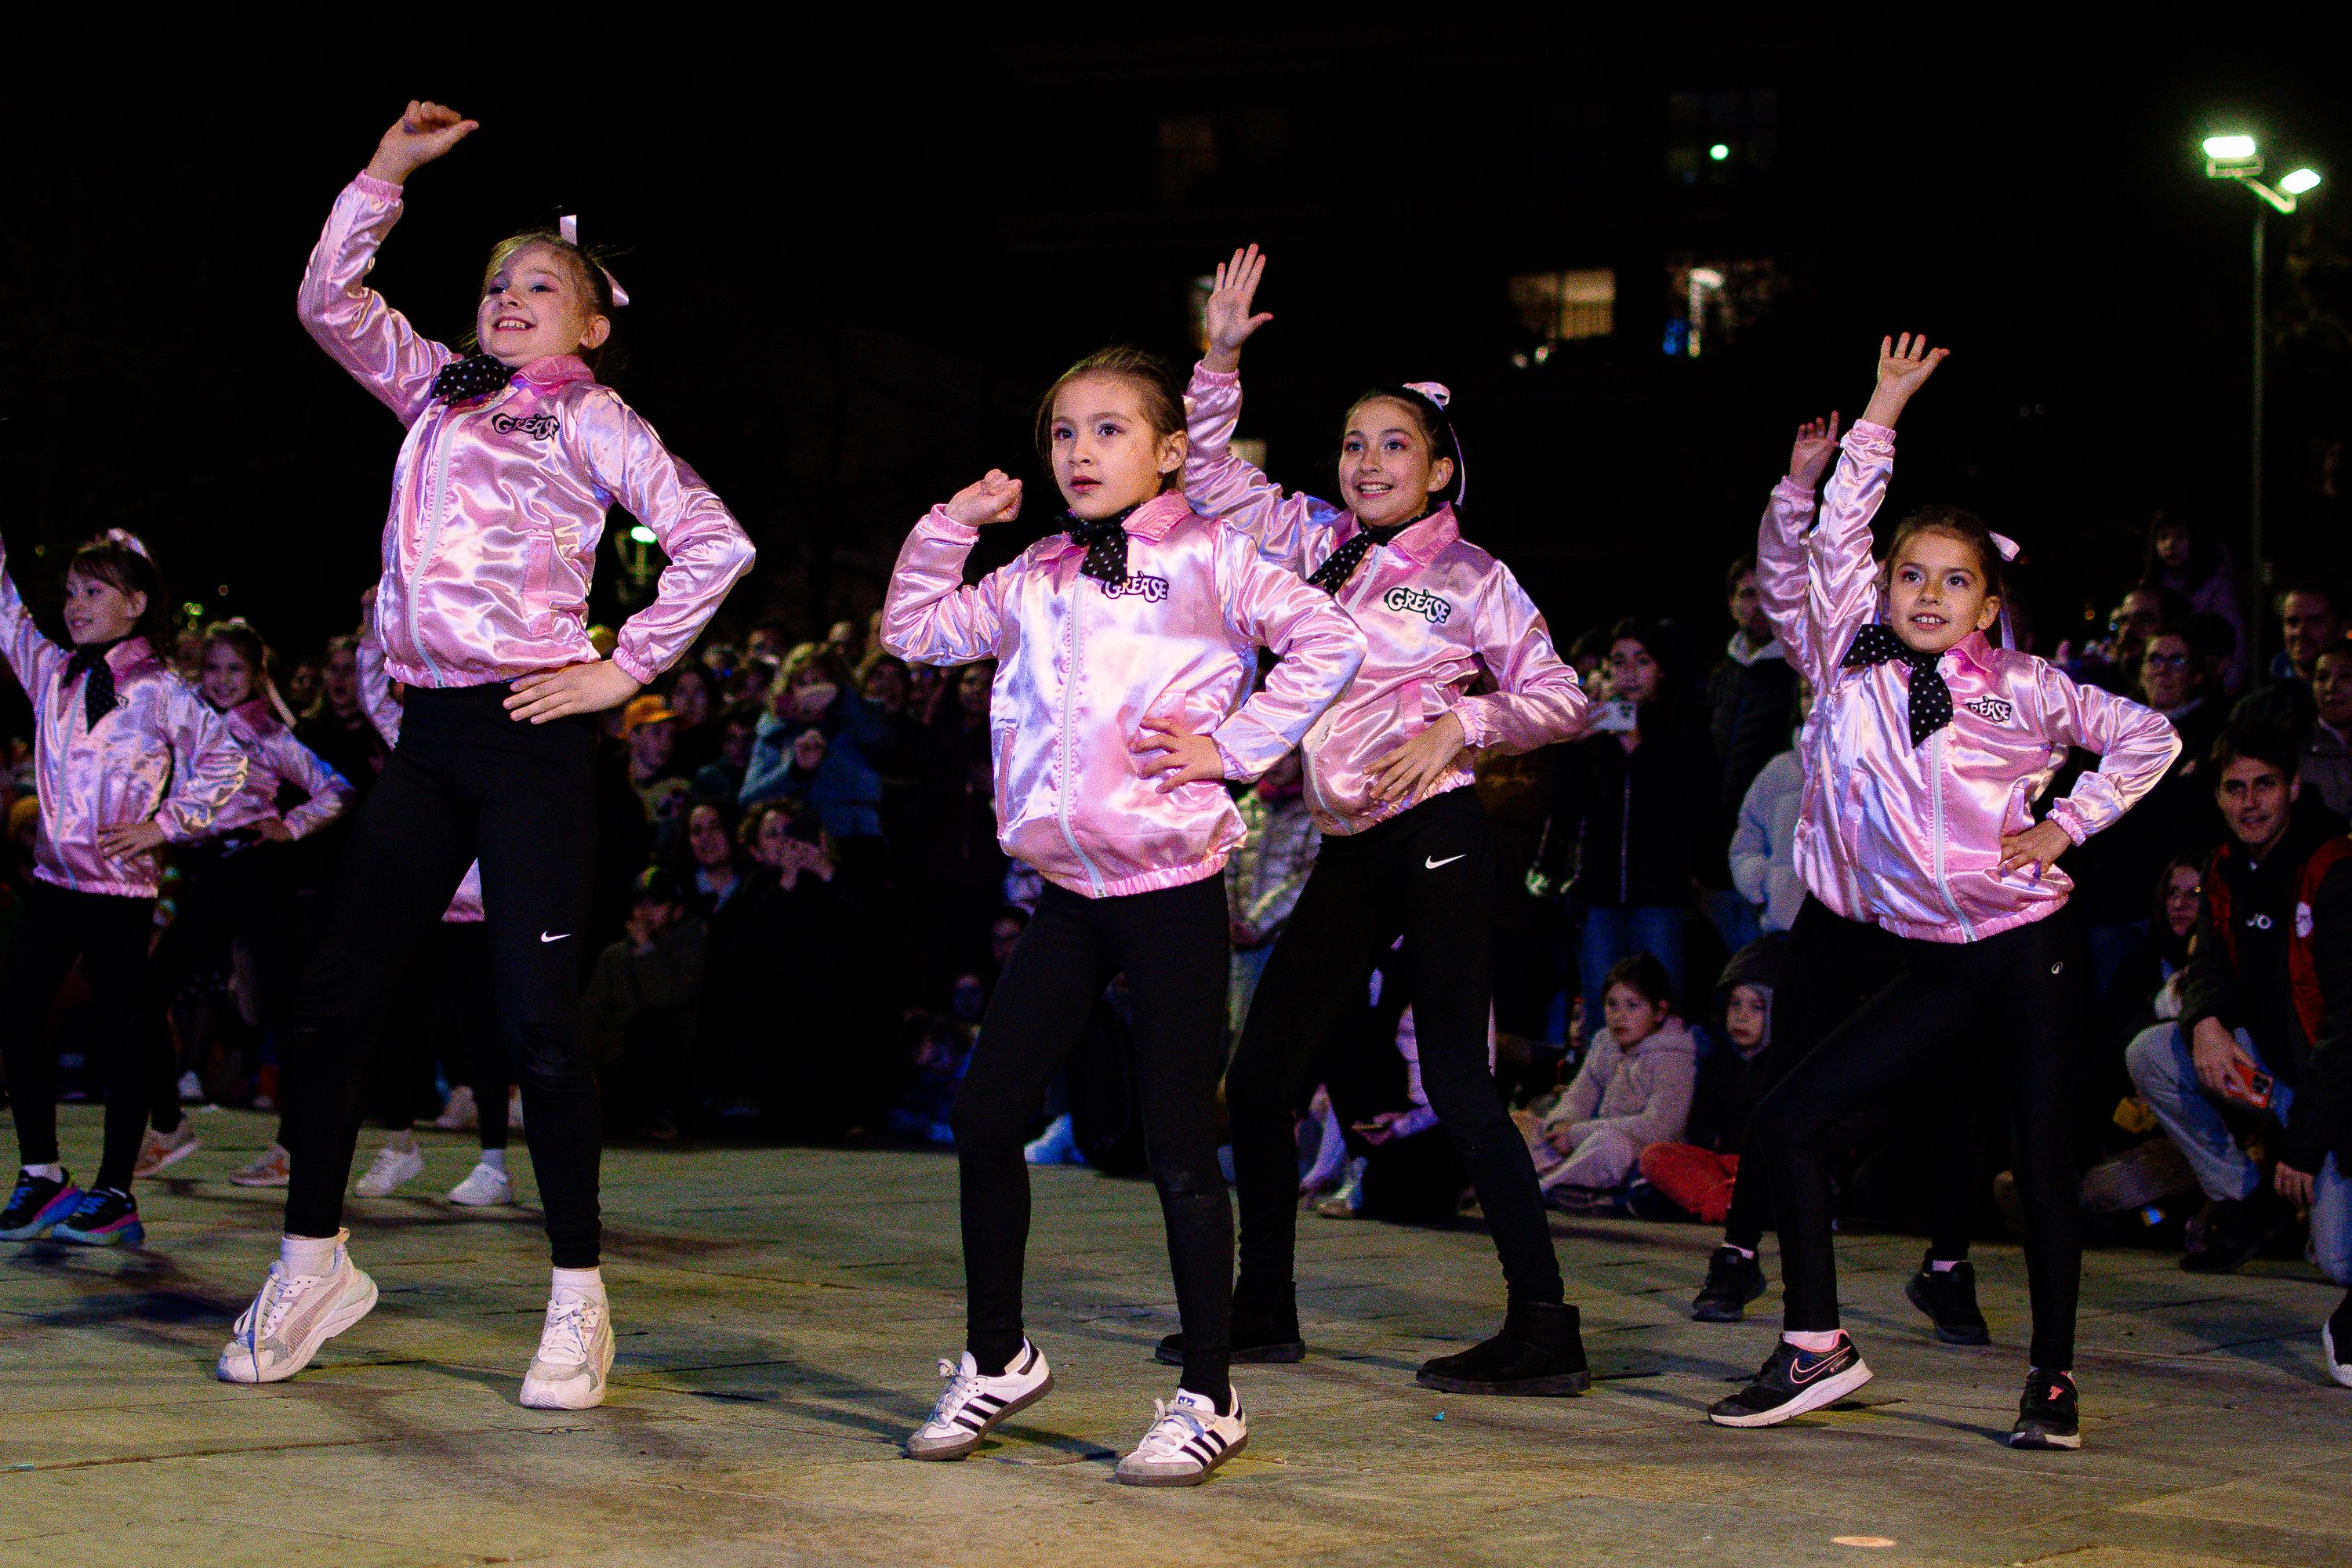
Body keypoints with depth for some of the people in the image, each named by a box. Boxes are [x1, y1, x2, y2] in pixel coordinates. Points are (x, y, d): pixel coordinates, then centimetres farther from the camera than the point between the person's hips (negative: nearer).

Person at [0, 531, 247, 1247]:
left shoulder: (160, 691, -6)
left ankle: (114, 1194, 7)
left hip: (121, 884, -6)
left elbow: (225, 763, -5)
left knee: (121, 1028, 0)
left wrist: (163, 825, -10)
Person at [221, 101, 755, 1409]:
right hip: (430, 730, 6)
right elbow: (332, 301, 18)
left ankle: (578, 1299, 2)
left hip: (534, 731, -6)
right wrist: (388, 173, 11)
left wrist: (627, 667, -8)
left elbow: (715, 540, -7)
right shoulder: (440, 389, 18)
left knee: (540, 1019, -8)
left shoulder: (593, 421, 1)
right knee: (336, 995, 6)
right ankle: (314, 1264, 20)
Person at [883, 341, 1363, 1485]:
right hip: (1070, 889, 6)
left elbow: (1326, 642, -8)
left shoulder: (1205, 556, -2)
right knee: (986, 1112, 5)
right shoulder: (1035, 579, 14)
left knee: (1179, 1147, -3)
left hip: (1172, 885, -6)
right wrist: (952, 525, 10)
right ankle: (999, 1359, 23)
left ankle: (1208, 1401, 7)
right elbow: (913, 630, 22)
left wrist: (1233, 747, -11)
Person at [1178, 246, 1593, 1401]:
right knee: (1259, 1077, 7)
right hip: (1347, 852, 6)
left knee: (1455, 1079, -11)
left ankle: (1544, 1328, -8)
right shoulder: (1314, 543, 12)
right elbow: (1208, 472, 16)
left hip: (1436, 838, -6)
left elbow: (1560, 700, -1)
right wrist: (1220, 360, 6)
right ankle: (1264, 1308, 21)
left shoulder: (1472, 578, -1)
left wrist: (1460, 723, -15)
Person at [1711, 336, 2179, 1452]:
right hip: (1931, 966, 3)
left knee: (2041, 1158, -1)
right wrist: (1879, 418, 0)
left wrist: (2066, 826, 0)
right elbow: (1829, 546, 0)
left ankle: (2052, 1380, 11)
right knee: (1790, 1117, -5)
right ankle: (1815, 1347, 3)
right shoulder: (1852, 671, 4)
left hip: (2026, 950, -3)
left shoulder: (2018, 687, 0)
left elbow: (2148, 736, 9)